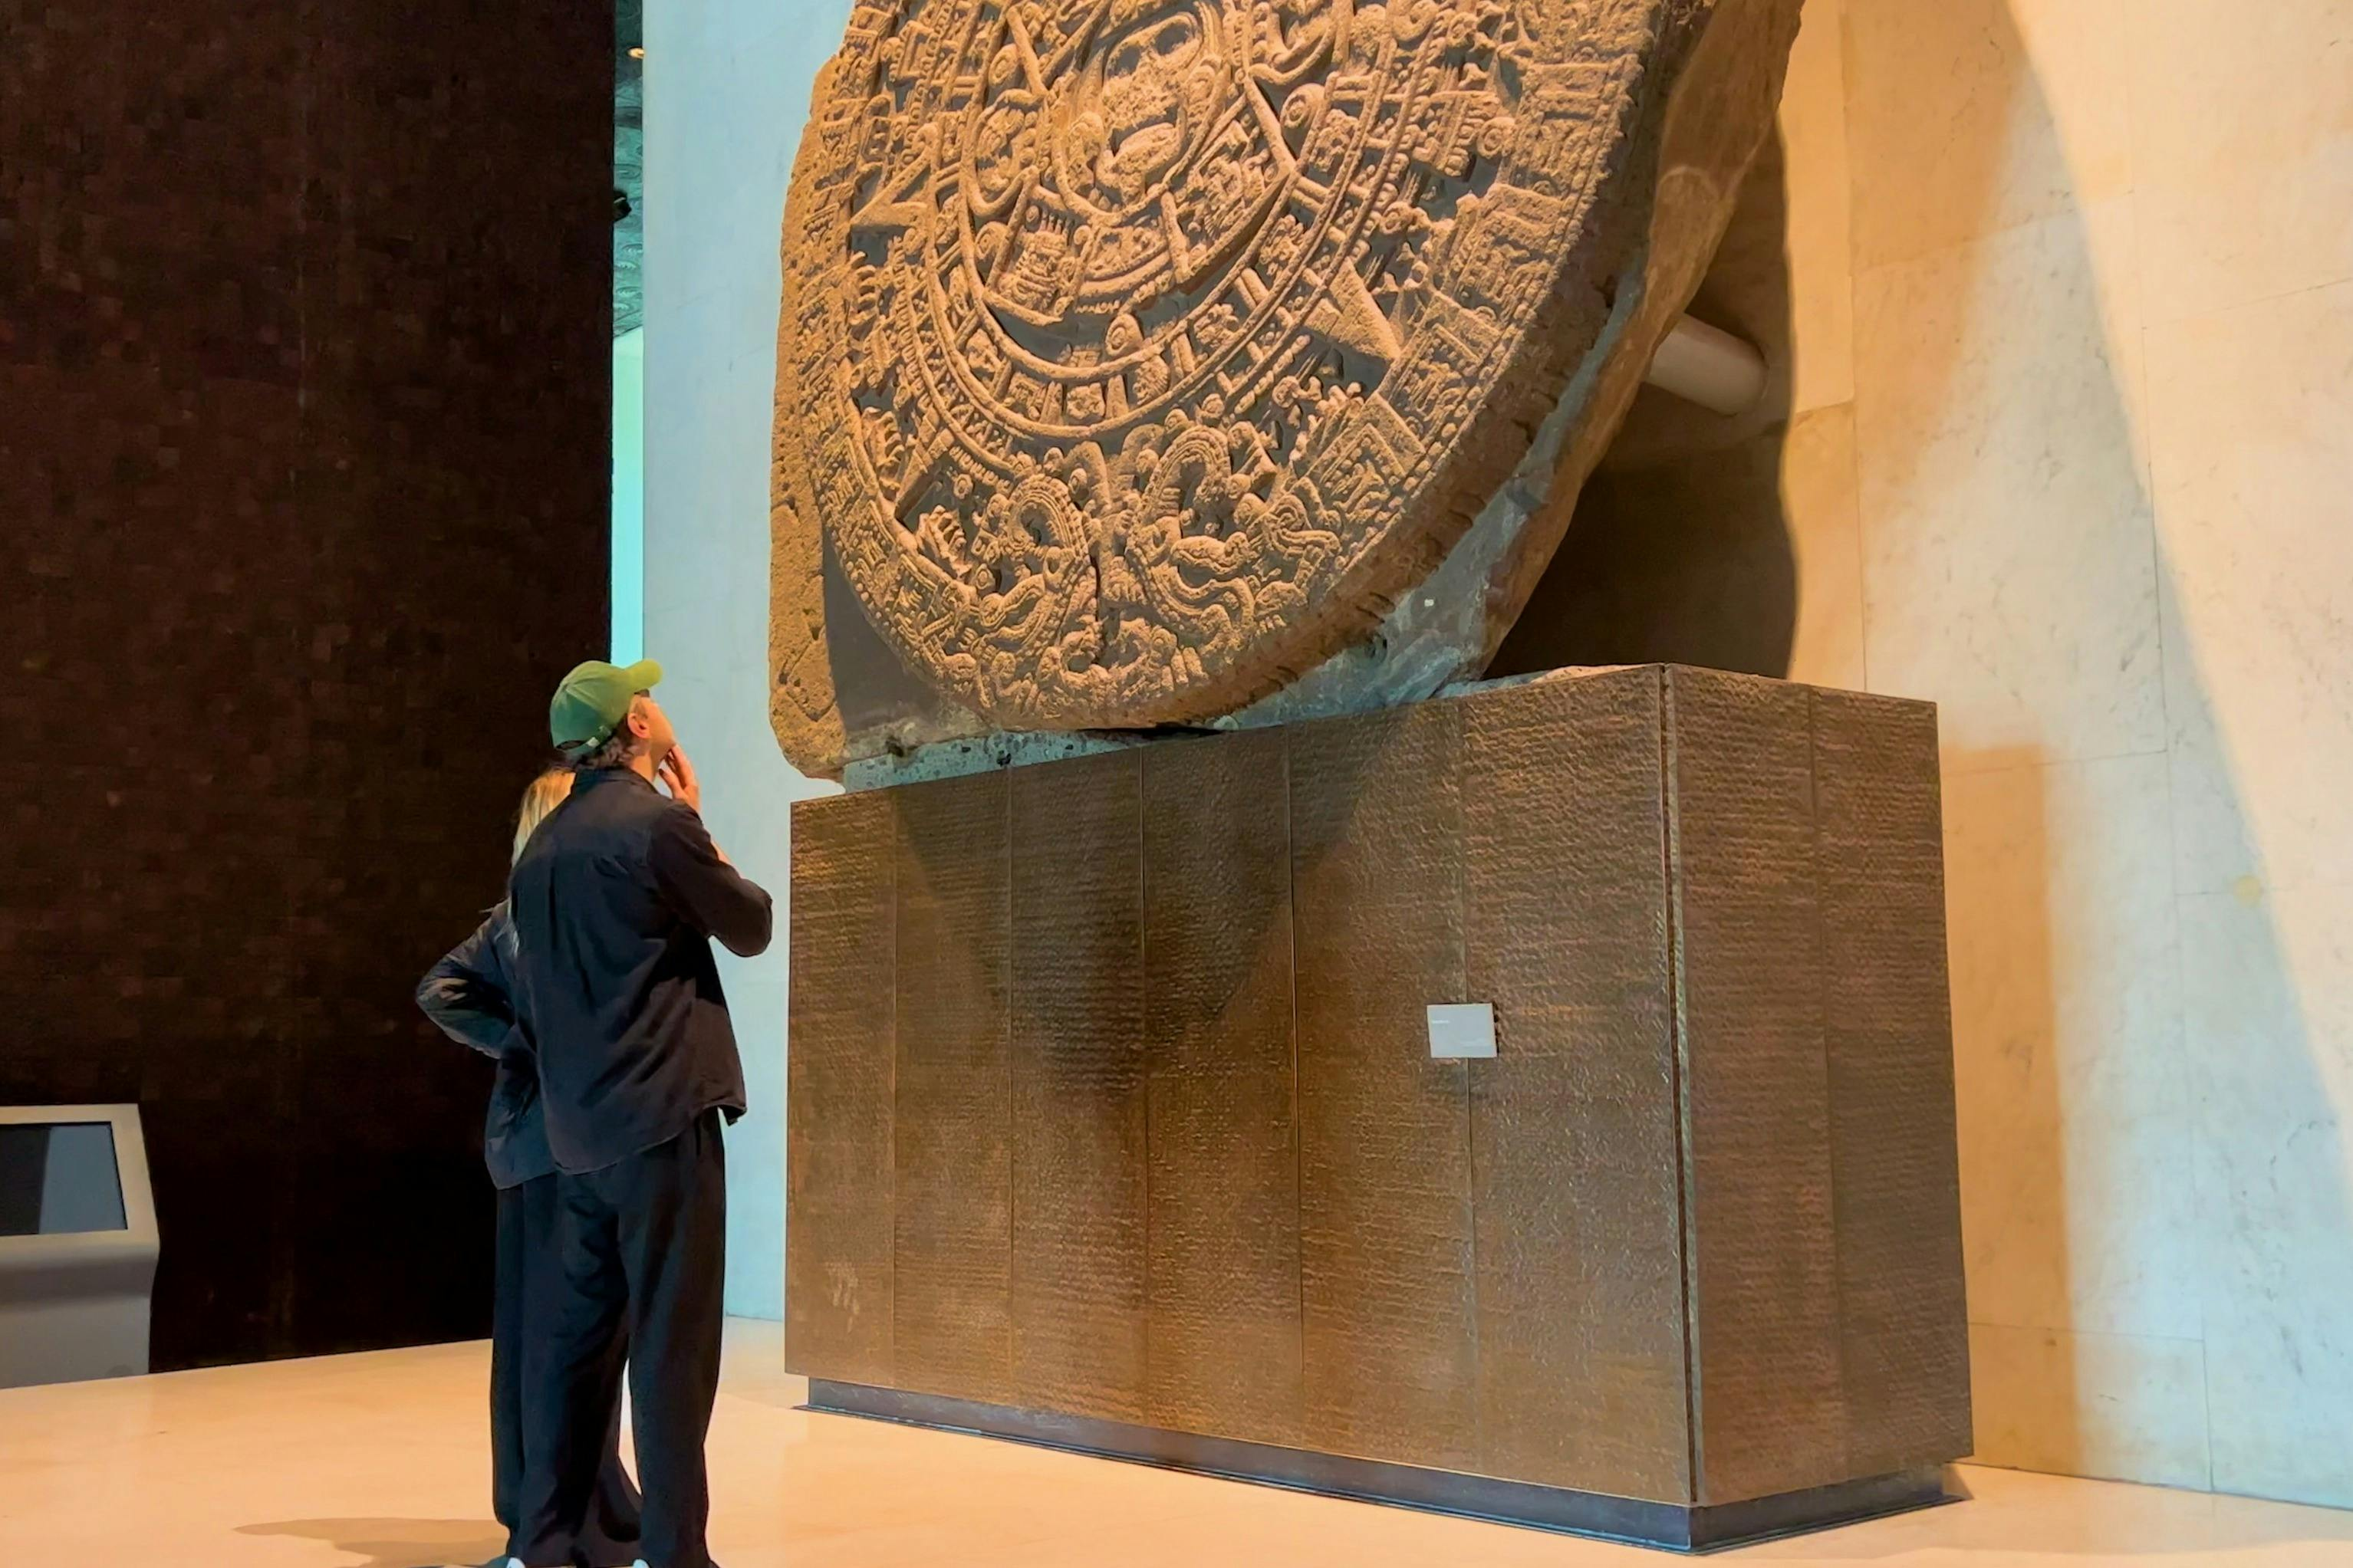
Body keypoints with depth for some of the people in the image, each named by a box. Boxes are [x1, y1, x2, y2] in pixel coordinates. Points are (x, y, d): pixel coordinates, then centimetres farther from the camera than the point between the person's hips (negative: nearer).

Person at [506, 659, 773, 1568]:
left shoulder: (541, 847, 13)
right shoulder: (658, 822, -11)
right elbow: (751, 928, 0)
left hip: (576, 1129, 8)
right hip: (662, 1116, -8)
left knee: (575, 1330, 12)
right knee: (671, 1339, -4)